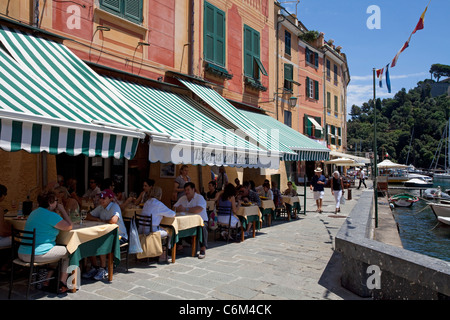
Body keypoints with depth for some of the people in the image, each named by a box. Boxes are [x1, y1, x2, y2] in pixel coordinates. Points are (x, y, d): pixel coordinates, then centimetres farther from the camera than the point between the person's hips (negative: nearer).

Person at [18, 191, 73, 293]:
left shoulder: (34, 212, 13)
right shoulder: (51, 215, -17)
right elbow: (69, 226, -11)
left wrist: (59, 211, 16)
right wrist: (62, 210, -2)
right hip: (37, 255, -9)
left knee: (56, 248, 31)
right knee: (68, 252, 11)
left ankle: (47, 282, 29)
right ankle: (62, 284, 16)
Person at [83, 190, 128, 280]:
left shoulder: (115, 206, -16)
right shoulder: (101, 207, 9)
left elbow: (114, 220, -33)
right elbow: (88, 217, 14)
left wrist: (104, 221, -13)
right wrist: (98, 219, -5)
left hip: (120, 236, -8)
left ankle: (103, 269, -14)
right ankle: (94, 267, 1)